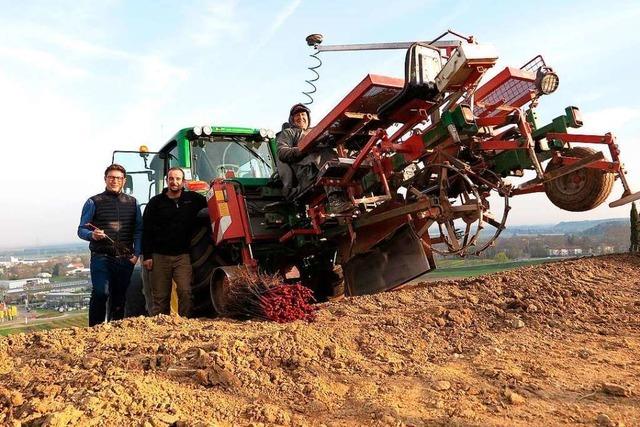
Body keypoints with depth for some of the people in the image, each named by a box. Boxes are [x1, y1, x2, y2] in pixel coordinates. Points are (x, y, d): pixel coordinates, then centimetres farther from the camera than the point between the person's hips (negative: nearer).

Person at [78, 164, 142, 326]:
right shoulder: (93, 202, 5)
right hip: (101, 257, -3)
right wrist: (92, 235, -19)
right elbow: (81, 230, 3)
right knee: (101, 293, -17)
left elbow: (138, 230, 12)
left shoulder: (132, 203, 13)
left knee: (119, 297, 9)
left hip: (125, 258, 3)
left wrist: (136, 253, 1)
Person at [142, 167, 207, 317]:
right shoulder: (156, 202, 3)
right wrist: (147, 256, -3)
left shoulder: (192, 198, 5)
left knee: (185, 292, -12)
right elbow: (146, 231, 2)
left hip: (182, 255, 0)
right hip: (160, 256, 0)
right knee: (160, 296, 6)